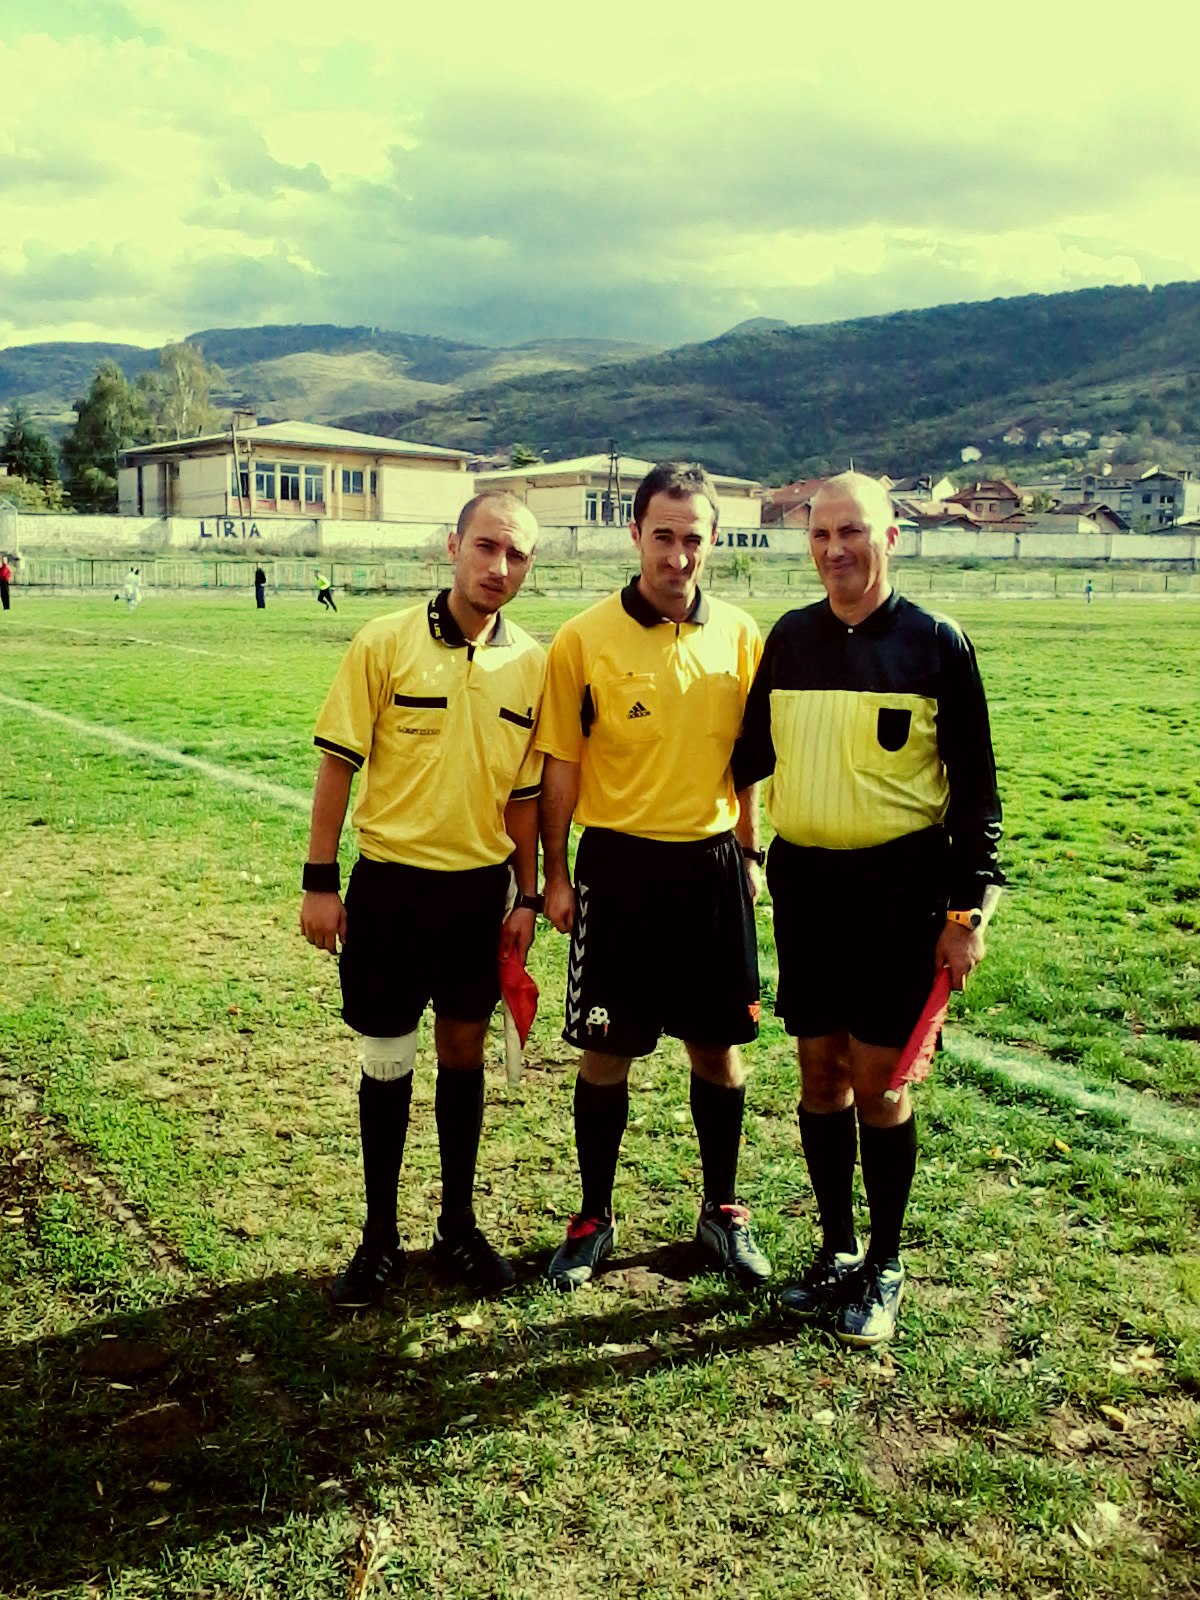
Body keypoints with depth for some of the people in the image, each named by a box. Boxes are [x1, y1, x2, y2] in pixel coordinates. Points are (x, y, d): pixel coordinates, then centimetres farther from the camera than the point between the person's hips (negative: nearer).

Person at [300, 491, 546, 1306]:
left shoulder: (533, 664, 0)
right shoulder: (386, 643, -8)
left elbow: (524, 791, 7)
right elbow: (339, 764, -6)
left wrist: (527, 896, 7)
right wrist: (320, 881, -8)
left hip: (480, 888, 3)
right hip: (390, 882, -2)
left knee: (464, 1054, 13)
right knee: (387, 1062, 8)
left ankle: (459, 1226, 29)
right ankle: (380, 1236, 25)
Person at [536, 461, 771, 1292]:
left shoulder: (739, 635, 1)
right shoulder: (585, 639, -6)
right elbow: (561, 766, -2)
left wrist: (749, 854, 10)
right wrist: (556, 875, -2)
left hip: (712, 865, 2)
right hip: (619, 864, -2)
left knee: (719, 1047, 12)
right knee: (606, 1052, 7)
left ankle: (722, 1211, 31)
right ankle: (594, 1218, 26)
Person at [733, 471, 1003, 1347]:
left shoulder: (936, 642, -4)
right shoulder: (790, 637, 8)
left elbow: (974, 784, -2)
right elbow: (752, 755, 16)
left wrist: (969, 907, -6)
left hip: (896, 886, -4)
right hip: (803, 881, 4)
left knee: (878, 1079, 0)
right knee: (821, 1073, 11)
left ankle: (885, 1265, 19)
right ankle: (837, 1249, 28)